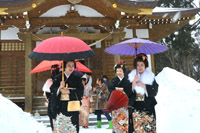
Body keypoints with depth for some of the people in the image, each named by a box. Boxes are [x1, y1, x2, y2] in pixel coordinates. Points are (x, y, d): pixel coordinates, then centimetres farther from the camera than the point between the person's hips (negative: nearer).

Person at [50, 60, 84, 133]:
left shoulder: (77, 78, 8)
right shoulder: (58, 78, 11)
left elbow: (81, 91, -1)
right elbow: (52, 89, 4)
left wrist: (69, 91, -12)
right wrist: (59, 88, -16)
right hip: (60, 106, 1)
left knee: (74, 126, -3)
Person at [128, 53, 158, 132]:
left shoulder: (150, 76, 4)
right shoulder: (132, 76, 6)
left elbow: (154, 92, -4)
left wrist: (143, 85, -11)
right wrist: (134, 82, -13)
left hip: (148, 107, 0)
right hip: (135, 107, 1)